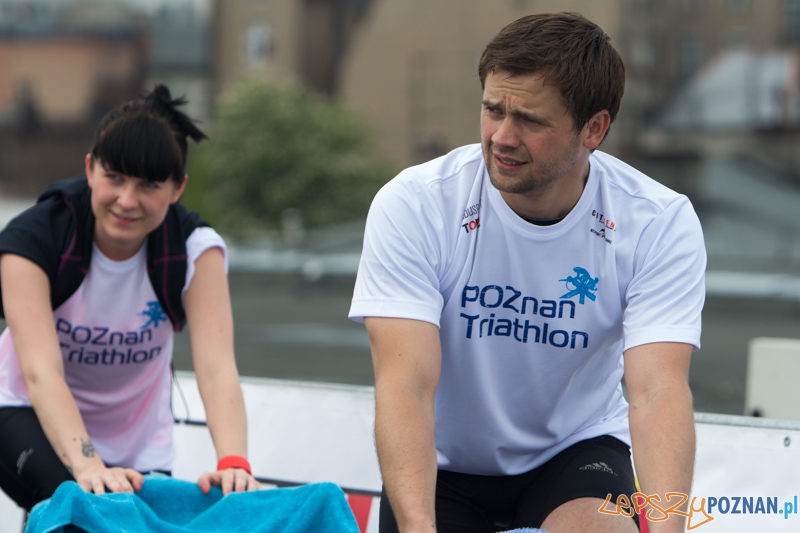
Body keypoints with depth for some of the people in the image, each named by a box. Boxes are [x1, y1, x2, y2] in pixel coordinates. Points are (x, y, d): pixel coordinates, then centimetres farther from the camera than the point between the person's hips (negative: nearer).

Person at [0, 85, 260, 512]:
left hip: (138, 437, 3)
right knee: (80, 503, -30)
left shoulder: (196, 250, -19)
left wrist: (233, 463, -49)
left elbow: (216, 367, -31)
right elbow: (40, 371, -36)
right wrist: (87, 466, -52)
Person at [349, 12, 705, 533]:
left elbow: (660, 393, -27)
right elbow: (405, 386, -28)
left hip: (577, 451, -1)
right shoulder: (412, 206, -20)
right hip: (444, 463, 1)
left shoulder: (659, 223, -18)